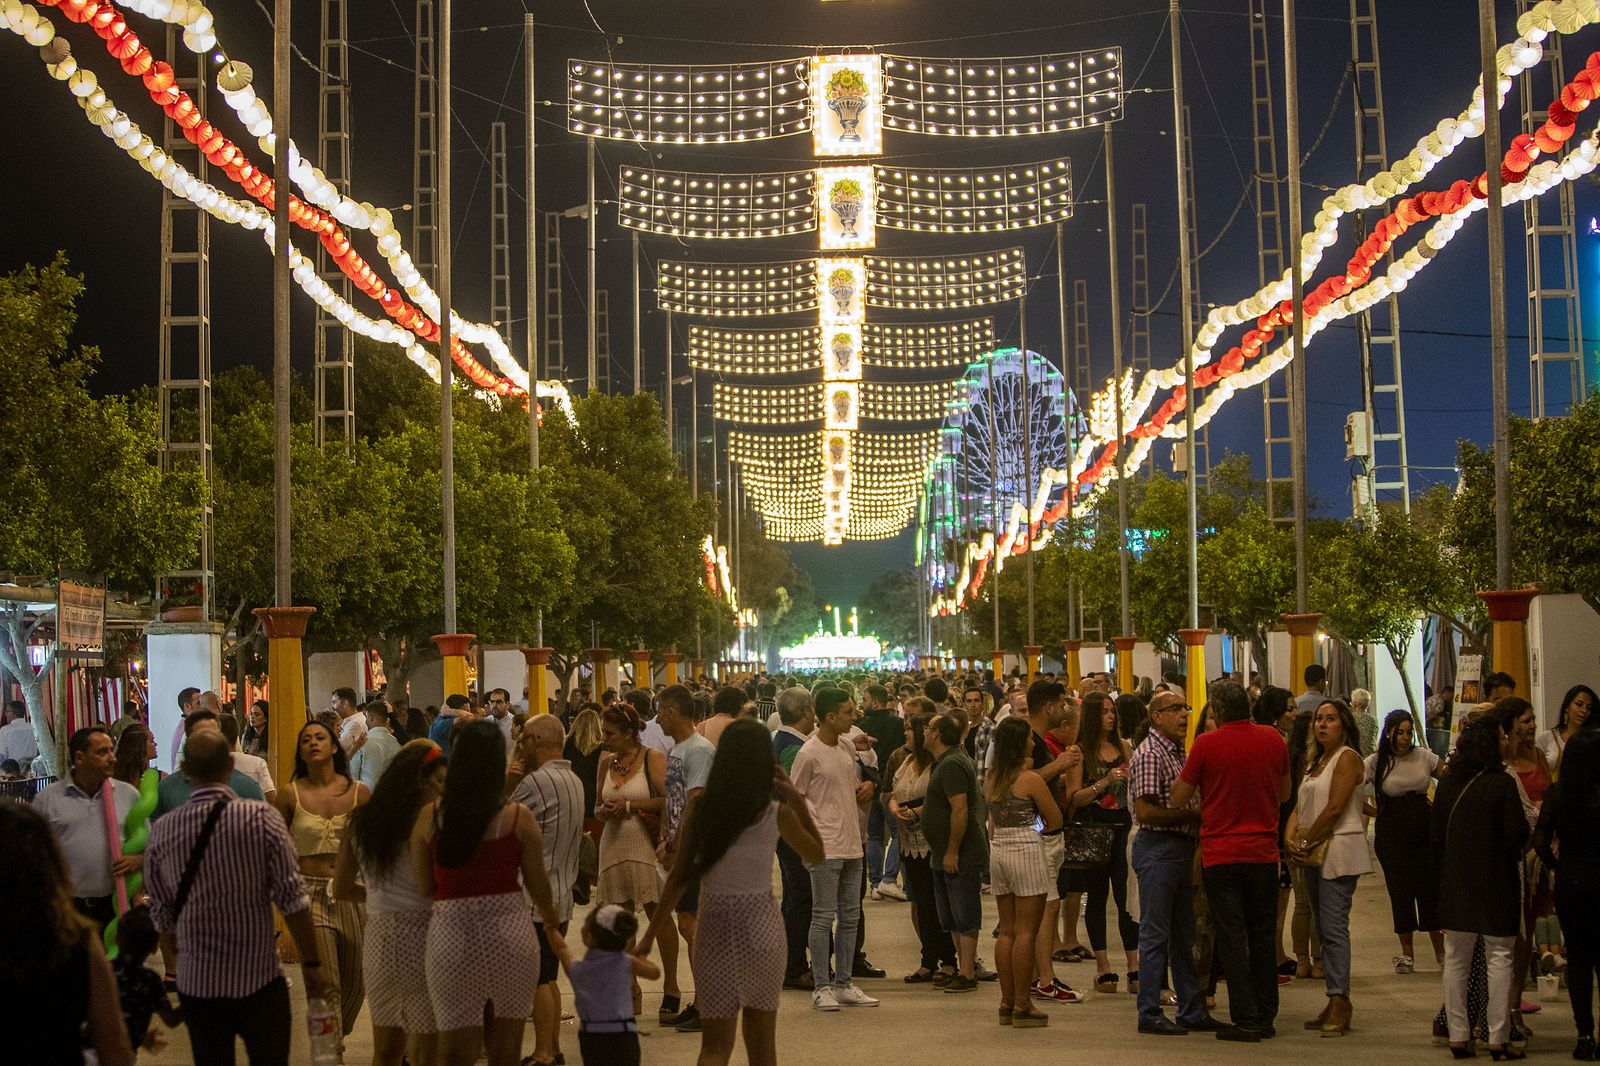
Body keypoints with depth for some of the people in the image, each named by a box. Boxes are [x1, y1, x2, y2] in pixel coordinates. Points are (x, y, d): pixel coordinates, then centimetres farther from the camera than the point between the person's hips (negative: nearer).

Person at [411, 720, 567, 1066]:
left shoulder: (429, 817, -2)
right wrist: (552, 921, 23)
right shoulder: (518, 817, -5)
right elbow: (538, 885, 3)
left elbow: (424, 888, 0)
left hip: (451, 939, 0)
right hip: (510, 937, 0)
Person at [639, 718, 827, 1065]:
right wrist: (797, 800, 5)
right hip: (761, 926, 0)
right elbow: (816, 853, 10)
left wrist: (650, 935, 4)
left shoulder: (701, 808, -6)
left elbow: (678, 878, -4)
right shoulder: (776, 813, -8)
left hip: (714, 926, 0)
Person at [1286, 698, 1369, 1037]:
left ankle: (1339, 1002, -11)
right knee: (1325, 929, 8)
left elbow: (1334, 809, -15)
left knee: (1334, 927, -12)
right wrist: (1290, 838, -2)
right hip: (1315, 854, 9)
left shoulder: (1347, 758, -7)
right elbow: (1301, 806, 15)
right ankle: (1335, 1004, 11)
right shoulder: (1317, 761, 20)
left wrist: (1306, 842, -9)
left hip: (1338, 851, -9)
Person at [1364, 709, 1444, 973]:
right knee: (1400, 891, 1)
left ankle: (1441, 952, 9)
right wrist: (1376, 812, -2)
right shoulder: (1376, 762, -3)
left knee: (1431, 888, -1)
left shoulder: (1423, 756, 3)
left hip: (1425, 830, 1)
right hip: (1392, 835, -1)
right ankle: (1407, 954, 11)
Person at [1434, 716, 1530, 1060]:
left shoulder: (1448, 783, 2)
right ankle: (1498, 1039, 2)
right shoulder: (1502, 783, -14)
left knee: (1455, 959, 10)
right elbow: (1517, 835, -14)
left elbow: (1435, 837, 7)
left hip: (1455, 882, 4)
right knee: (1499, 958, 3)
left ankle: (1458, 1035, 11)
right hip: (1497, 884, -4)